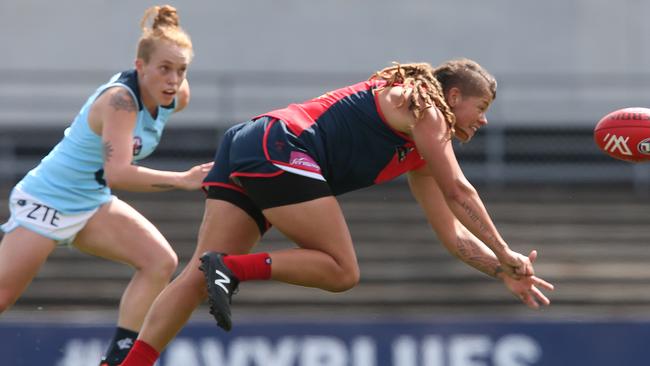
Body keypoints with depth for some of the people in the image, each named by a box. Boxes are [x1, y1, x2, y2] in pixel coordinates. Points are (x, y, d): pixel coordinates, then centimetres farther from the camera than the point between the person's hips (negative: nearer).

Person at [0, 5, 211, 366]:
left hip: (92, 202, 7)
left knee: (161, 262, -12)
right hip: (46, 201, -7)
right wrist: (183, 180, -45)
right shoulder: (120, 100, -30)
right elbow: (118, 173, -41)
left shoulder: (177, 99, -7)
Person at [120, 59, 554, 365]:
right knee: (341, 270, -7)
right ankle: (232, 266, -19)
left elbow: (452, 231, 30)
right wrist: (505, 254, 1)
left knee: (199, 275, -1)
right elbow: (458, 192, -5)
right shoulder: (425, 106, 3)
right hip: (279, 147, -9)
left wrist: (504, 272, 23)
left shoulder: (420, 159, 28)